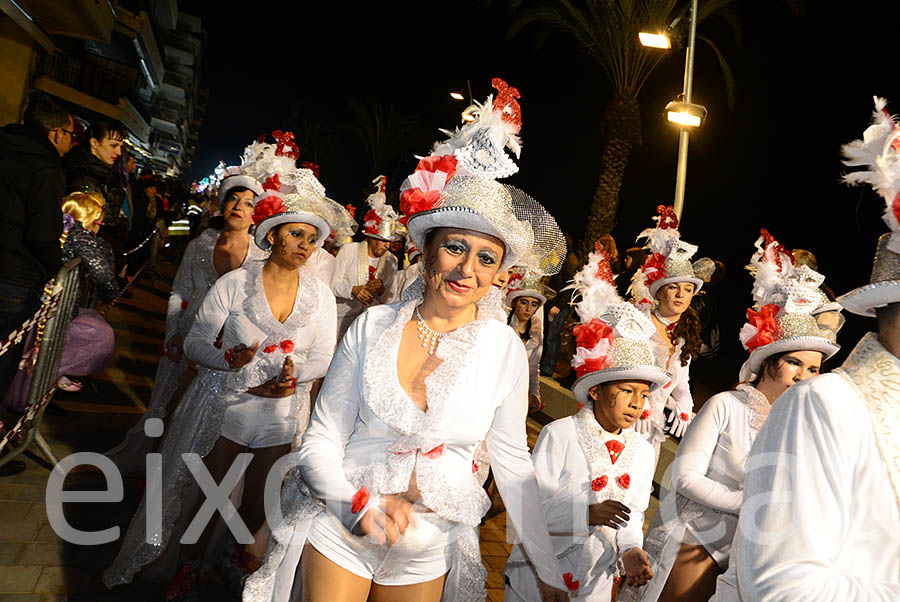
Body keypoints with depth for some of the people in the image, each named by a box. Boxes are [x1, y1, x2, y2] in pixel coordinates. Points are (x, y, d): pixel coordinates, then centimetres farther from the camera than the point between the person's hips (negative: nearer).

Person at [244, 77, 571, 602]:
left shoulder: (505, 349, -10)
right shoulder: (373, 326, -11)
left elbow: (513, 462, -1)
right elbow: (321, 441, -5)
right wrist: (360, 505, -23)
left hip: (426, 554, 1)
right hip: (339, 534, 0)